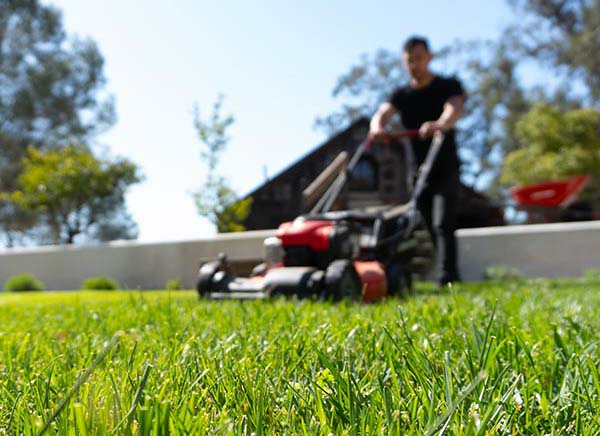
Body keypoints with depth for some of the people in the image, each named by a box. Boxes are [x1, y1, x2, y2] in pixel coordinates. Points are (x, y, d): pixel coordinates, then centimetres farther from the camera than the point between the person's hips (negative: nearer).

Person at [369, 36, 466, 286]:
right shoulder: (402, 95, 7)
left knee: (442, 225, -17)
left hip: (445, 169, -4)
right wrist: (377, 128, -38)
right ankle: (451, 275, 19)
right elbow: (382, 113, -13)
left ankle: (446, 278, -20)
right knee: (425, 227, 7)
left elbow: (455, 108, -25)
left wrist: (440, 124, -49)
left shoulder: (448, 86, -2)